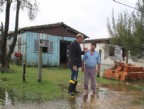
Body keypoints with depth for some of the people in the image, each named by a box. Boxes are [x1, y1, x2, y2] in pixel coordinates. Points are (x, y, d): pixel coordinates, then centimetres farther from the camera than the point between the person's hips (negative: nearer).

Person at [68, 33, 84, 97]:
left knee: (75, 77, 15)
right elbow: (72, 55, -24)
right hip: (74, 64, -10)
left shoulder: (76, 44, 13)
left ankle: (73, 89, 25)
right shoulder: (73, 44, -19)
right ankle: (70, 91, 2)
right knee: (73, 77, -8)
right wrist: (74, 65, -28)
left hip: (76, 63, 10)